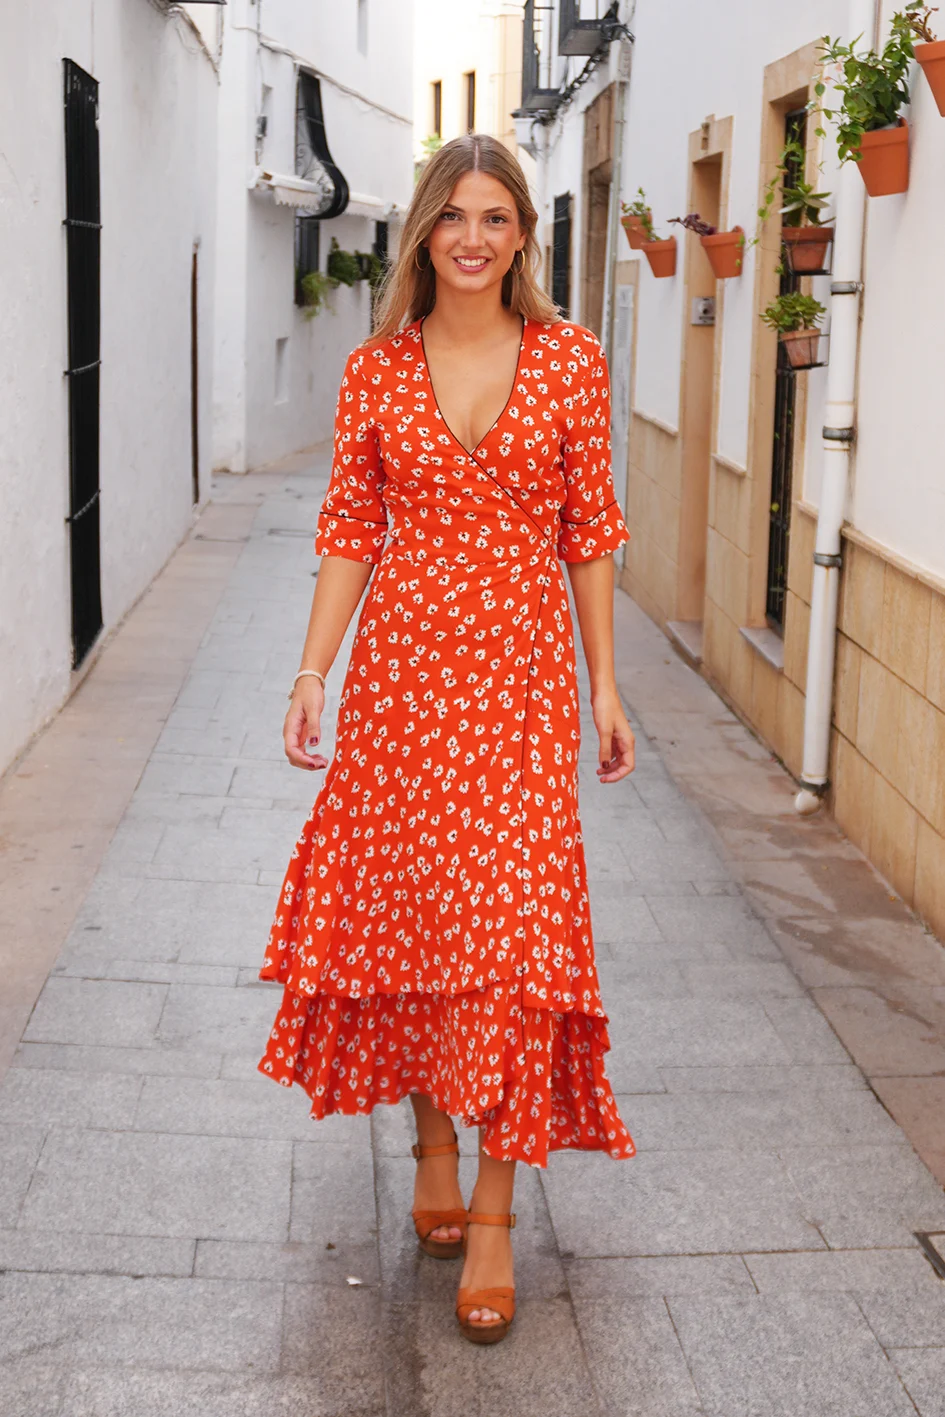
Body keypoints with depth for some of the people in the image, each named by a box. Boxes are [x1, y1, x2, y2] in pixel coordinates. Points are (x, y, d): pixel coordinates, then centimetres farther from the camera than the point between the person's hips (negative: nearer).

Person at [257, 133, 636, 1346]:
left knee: (514, 923, -5)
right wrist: (310, 677, -2)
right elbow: (349, 533, 5)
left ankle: (493, 1212, 5)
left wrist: (606, 688, 2)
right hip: (402, 665, 2)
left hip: (521, 670, -1)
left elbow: (592, 533, 3)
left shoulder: (570, 360, 0)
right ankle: (433, 1149, 29)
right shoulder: (376, 370, 3)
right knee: (408, 905, 8)